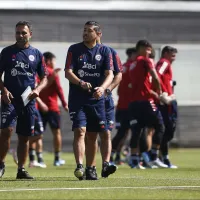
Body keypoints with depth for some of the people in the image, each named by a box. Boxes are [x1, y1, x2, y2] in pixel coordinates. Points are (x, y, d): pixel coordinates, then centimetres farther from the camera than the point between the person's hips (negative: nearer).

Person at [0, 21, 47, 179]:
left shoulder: (36, 54, 10)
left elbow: (44, 78, 13)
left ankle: (21, 169, 14)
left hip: (28, 101, 2)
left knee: (25, 136, 6)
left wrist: (38, 89, -7)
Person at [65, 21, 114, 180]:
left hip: (97, 98, 2)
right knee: (80, 131, -14)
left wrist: (102, 88, -21)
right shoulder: (74, 49, 5)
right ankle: (80, 167, -20)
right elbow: (68, 72, -2)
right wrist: (81, 83, -21)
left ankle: (106, 164, 14)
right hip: (77, 99, -2)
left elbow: (110, 74, -1)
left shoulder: (105, 51, 7)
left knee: (104, 132, 1)